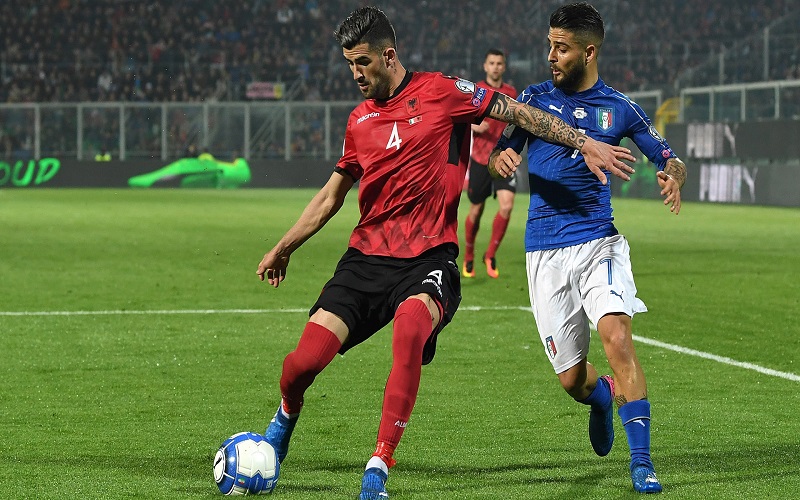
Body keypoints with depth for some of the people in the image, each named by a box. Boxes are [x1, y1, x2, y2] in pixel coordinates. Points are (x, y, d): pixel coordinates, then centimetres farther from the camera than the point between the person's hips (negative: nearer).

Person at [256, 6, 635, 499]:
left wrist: (585, 143, -4)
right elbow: (331, 196, 26)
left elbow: (517, 112, 2)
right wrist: (283, 249, 30)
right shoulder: (360, 120, 14)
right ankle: (285, 419, 27)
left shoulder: (440, 92, -1)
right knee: (305, 360, -11)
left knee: (411, 322, -37)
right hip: (367, 255, 4)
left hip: (429, 256, -4)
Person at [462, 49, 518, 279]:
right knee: (476, 211, 5)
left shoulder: (511, 93, 9)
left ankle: (490, 255, 0)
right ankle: (468, 258, 27)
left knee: (506, 206, -16)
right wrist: (475, 126, -23)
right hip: (480, 158, -2)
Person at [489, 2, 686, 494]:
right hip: (545, 251, 1)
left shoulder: (619, 108, 6)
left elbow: (670, 159, 11)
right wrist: (499, 159, -16)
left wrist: (673, 176, -14)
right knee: (572, 379, 2)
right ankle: (602, 397, 40)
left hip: (599, 241, -1)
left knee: (618, 339, -24)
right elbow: (500, 156, 10)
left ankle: (642, 461, -19)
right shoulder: (534, 98, 7)